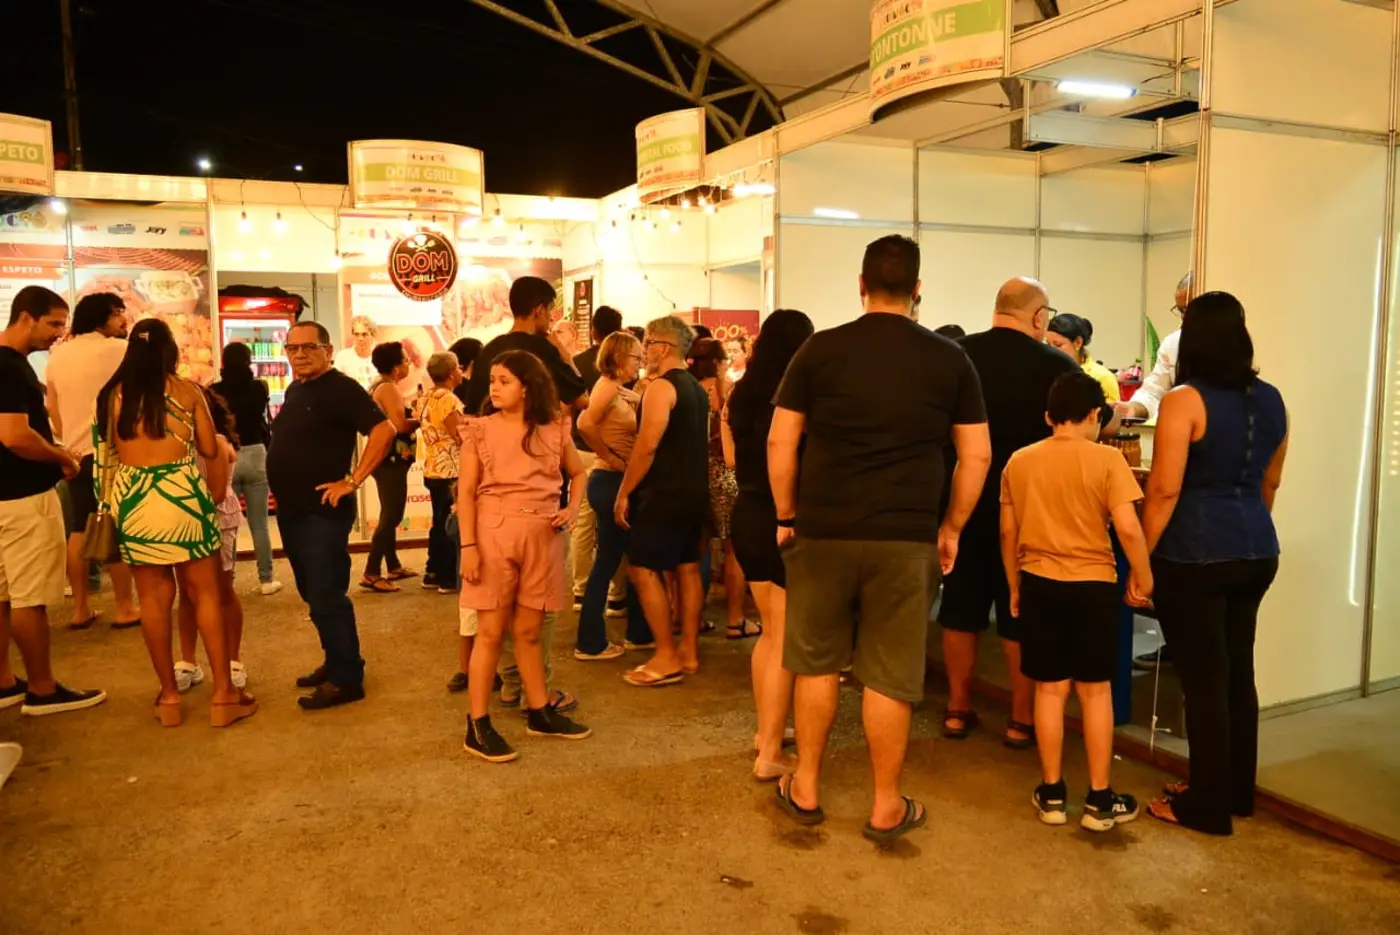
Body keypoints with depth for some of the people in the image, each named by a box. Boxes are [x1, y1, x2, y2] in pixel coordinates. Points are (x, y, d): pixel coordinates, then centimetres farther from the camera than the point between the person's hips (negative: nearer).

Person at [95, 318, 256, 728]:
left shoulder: (113, 395, 6)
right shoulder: (186, 391, 0)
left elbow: (108, 453, 9)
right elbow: (211, 451, 5)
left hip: (132, 498, 2)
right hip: (182, 492, -2)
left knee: (153, 598, 10)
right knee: (205, 594, 5)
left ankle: (169, 695, 17)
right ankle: (223, 693, 7)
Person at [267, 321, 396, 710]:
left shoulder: (341, 388, -13)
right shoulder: (294, 390, 14)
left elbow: (384, 430, -23)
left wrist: (352, 481, -23)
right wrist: (281, 491, 15)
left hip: (322, 512, -9)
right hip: (291, 511, 9)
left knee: (327, 597, -7)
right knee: (313, 595, 16)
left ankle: (347, 679, 2)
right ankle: (335, 663, 28)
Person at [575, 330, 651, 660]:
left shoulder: (625, 392, 14)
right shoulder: (608, 385, -12)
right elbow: (585, 424, -28)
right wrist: (609, 458, -20)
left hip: (620, 483, 9)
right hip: (610, 482, -9)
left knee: (610, 560, 15)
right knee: (608, 561, -1)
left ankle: (638, 633, 25)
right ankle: (591, 643, 8)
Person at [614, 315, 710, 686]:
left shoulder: (661, 386, -14)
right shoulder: (697, 388, 14)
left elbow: (647, 445, -21)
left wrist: (624, 492, -15)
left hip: (666, 494, -9)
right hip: (695, 493, 9)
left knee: (642, 569, -4)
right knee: (687, 568, 12)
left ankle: (667, 657, -2)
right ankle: (689, 652, 17)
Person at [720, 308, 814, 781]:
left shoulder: (741, 394, 4)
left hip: (747, 515, 7)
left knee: (770, 631, 21)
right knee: (786, 640, 3)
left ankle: (765, 730, 33)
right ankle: (770, 755, 9)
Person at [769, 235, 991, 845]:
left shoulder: (821, 349, -1)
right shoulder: (950, 359, 2)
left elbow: (780, 442, -1)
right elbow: (976, 456, 4)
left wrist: (787, 516, 9)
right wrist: (951, 527, 13)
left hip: (823, 532, 0)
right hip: (906, 538, 0)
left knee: (816, 662, 16)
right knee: (890, 676, 9)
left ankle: (806, 790, 28)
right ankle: (887, 807, 22)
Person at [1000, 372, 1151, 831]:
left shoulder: (1019, 461, 2)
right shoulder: (1106, 458, -9)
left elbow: (1008, 533, 6)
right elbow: (1128, 528, -15)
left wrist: (1015, 588, 17)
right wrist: (1143, 578, -1)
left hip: (1039, 583, 3)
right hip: (1093, 584, -2)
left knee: (1050, 689, 10)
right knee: (1095, 690, 9)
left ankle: (1052, 794, 19)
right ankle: (1099, 799, 16)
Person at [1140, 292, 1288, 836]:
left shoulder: (1185, 401, -13)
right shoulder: (1270, 400, 7)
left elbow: (1164, 491, -16)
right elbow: (1269, 482, 18)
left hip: (1196, 556, -7)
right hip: (1257, 552, 7)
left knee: (1204, 679, 1)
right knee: (1238, 672, 17)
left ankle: (1208, 806, 12)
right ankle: (1238, 792, 30)